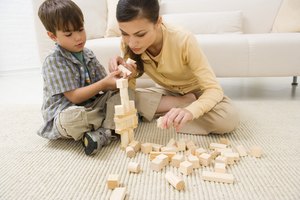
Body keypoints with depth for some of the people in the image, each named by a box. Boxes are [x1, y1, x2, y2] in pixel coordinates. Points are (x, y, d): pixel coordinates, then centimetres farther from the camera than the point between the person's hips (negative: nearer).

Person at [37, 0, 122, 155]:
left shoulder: (88, 54, 5)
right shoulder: (53, 62, -15)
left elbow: (101, 85, 3)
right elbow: (74, 97, -20)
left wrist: (114, 79, -19)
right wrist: (104, 84, -26)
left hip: (91, 108, 7)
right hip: (64, 114, -7)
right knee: (70, 118, -41)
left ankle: (100, 134, -23)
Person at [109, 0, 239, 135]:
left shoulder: (183, 40, -32)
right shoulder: (127, 44, -20)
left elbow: (214, 89, -31)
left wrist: (190, 111, -50)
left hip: (196, 91, -3)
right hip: (167, 92, 3)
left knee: (228, 118, -33)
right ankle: (187, 103, -11)